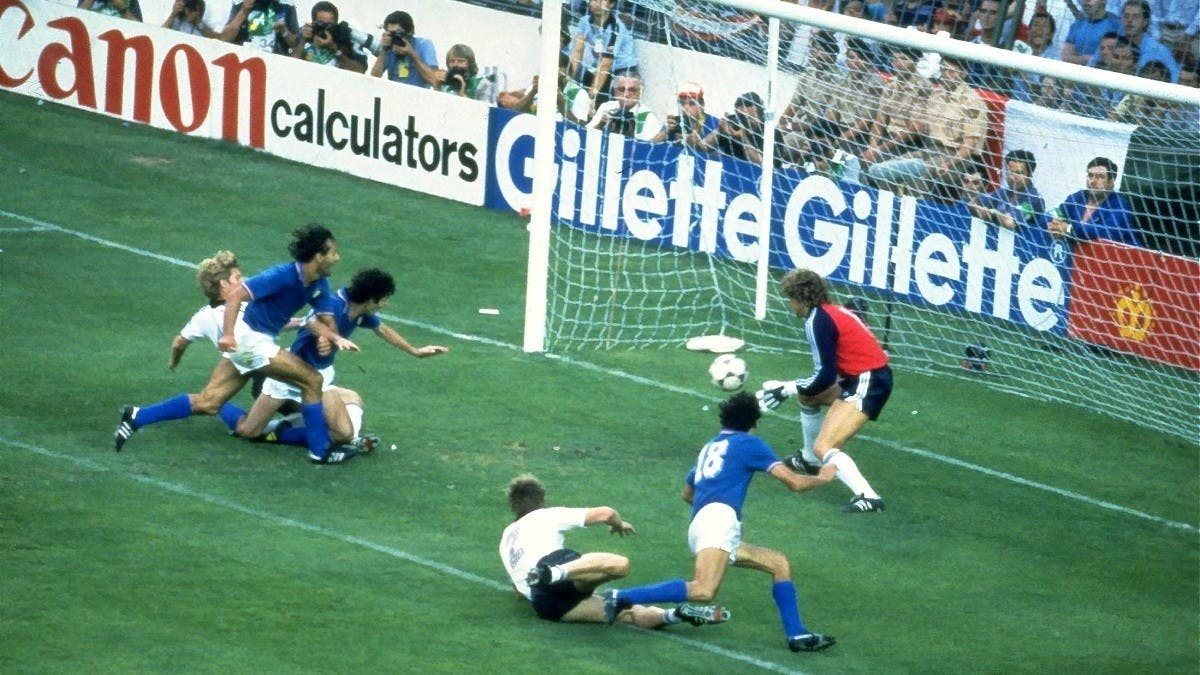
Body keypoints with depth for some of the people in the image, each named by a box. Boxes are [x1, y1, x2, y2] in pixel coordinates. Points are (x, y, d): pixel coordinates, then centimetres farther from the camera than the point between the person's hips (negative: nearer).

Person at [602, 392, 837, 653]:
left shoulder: (709, 447, 30)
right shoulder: (749, 443, 9)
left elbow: (687, 493, 43)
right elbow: (793, 482, 6)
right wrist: (822, 477, 24)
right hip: (719, 517, -9)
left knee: (780, 564, 15)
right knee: (704, 590, -28)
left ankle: (797, 634, 5)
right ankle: (622, 597, -31)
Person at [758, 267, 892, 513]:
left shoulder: (818, 321, -14)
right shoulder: (832, 311, 14)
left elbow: (826, 377, -16)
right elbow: (831, 371, 19)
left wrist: (788, 389, -6)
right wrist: (792, 387, 16)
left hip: (867, 383, -10)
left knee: (824, 447, -18)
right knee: (807, 395, 31)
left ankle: (868, 497, -32)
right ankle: (809, 461, 49)